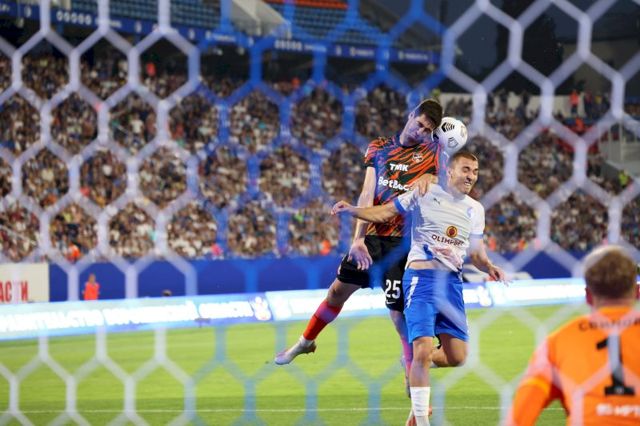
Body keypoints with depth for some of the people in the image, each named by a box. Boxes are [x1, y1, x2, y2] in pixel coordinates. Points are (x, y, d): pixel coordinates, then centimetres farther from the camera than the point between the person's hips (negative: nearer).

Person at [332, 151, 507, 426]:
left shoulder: (475, 209, 14)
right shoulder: (425, 195, -1)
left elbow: (475, 251, 19)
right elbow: (385, 213, -1)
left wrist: (488, 267, -2)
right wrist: (352, 210, -16)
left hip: (452, 282, 5)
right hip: (421, 278, -5)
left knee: (456, 357, 0)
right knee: (423, 349, -16)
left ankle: (418, 366, 33)